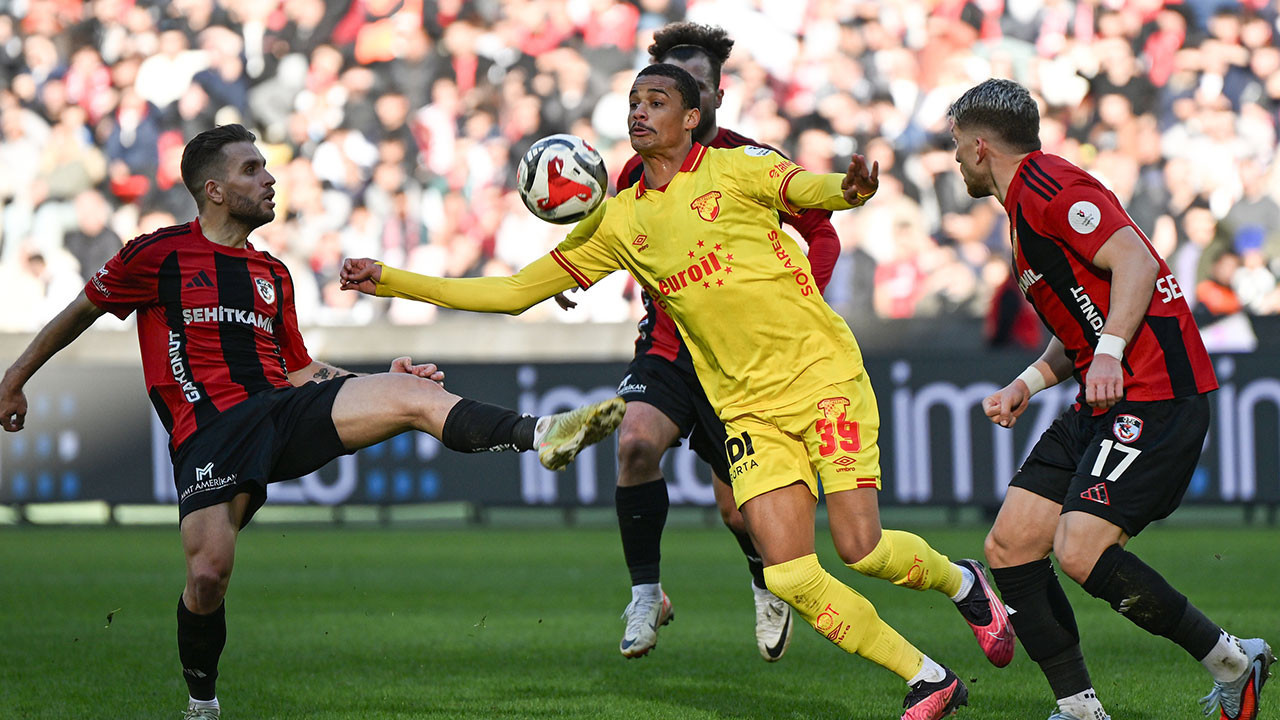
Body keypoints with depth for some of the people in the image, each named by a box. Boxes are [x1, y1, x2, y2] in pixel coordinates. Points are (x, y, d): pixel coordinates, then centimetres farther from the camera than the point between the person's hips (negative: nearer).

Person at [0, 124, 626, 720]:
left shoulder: (273, 276, 23)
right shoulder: (158, 255, 6)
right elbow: (82, 311, 17)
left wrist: (382, 379, 15)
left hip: (284, 407, 5)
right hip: (209, 433, -5)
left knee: (415, 395, -19)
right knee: (208, 575, -22)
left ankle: (541, 435, -36)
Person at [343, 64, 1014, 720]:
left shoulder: (736, 168, -2)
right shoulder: (618, 222, 8)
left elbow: (810, 190, -20)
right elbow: (512, 291, 11)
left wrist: (852, 187, -46)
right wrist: (389, 280, 4)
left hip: (824, 373, -4)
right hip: (749, 407, 4)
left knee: (860, 547, -12)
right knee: (790, 577, -11)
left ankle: (961, 581, 23)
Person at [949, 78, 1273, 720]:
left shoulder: (1047, 186, -9)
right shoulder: (1026, 202, 23)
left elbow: (1137, 262, -21)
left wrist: (1109, 353, -30)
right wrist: (1027, 384, 18)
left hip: (1156, 396, -11)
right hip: (1105, 406, 11)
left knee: (1081, 550, -21)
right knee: (1009, 545, 2)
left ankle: (1231, 662, -7)